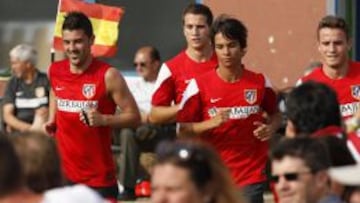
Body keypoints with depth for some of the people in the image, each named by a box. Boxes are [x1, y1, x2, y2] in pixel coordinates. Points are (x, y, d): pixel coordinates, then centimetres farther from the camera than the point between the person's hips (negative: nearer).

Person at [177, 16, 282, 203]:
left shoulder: (260, 82, 2)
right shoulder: (199, 85, -4)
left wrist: (270, 128, -3)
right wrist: (212, 122, -18)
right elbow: (183, 130, -2)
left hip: (252, 173, 1)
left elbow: (275, 114, 19)